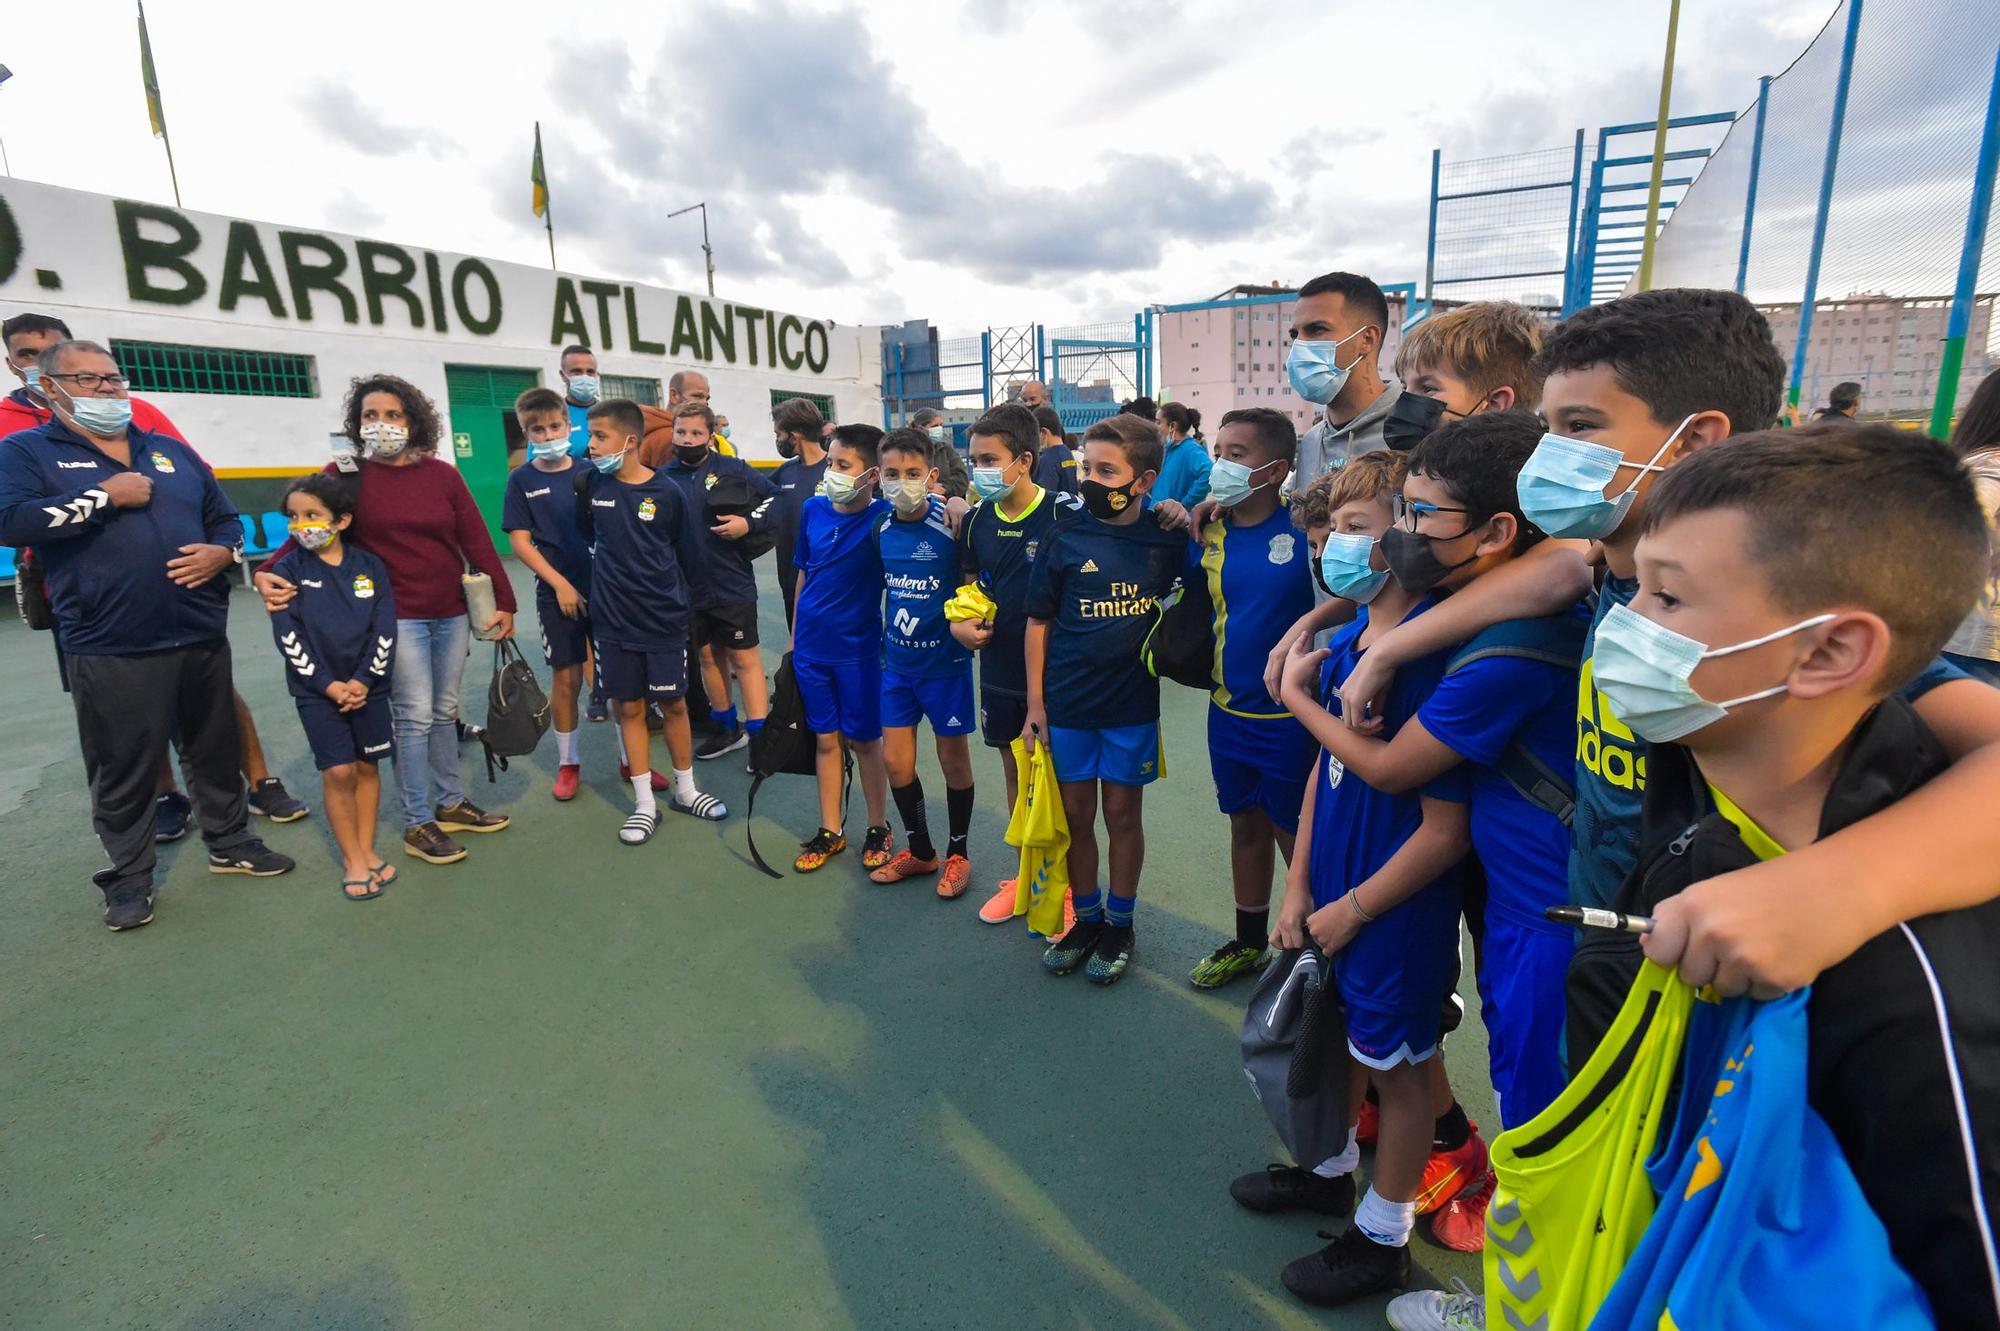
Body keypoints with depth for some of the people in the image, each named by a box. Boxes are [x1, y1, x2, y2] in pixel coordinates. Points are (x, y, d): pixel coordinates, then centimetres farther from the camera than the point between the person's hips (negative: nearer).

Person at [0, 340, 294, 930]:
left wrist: (222, 553, -2)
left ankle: (231, 843, 29)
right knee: (123, 769, 5)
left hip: (202, 638, 4)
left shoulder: (172, 452, 16)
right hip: (111, 650, -4)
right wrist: (106, 496, -14)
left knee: (216, 750, 14)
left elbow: (226, 519, 19)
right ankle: (129, 877, 20)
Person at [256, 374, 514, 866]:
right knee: (414, 717, -3)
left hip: (451, 613, 3)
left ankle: (452, 803, 27)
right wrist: (270, 571, -21)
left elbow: (477, 541, 5)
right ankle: (418, 824, 9)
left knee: (445, 711, 13)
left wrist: (503, 600, 3)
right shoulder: (345, 474, -2)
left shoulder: (442, 474, 4)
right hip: (396, 617, -3)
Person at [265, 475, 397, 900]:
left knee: (367, 766, 9)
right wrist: (328, 684, -13)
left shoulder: (369, 567, 0)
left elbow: (384, 629, -2)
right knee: (338, 771, -4)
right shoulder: (287, 569, -3)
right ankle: (353, 859, 7)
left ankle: (365, 850, 21)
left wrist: (364, 679, -11)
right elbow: (288, 637, -7)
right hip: (316, 689, -2)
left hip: (368, 684, 2)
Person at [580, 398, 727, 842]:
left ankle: (685, 790, 26)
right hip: (612, 621, 2)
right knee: (629, 708, 8)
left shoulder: (667, 492, -9)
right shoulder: (592, 483, -3)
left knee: (674, 704, 9)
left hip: (664, 619, -1)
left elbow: (687, 556, 2)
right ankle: (644, 804, 18)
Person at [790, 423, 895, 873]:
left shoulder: (883, 517, -14)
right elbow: (803, 574, 10)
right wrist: (794, 635, 12)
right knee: (826, 738, 13)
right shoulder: (813, 509, 0)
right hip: (811, 646, 4)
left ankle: (879, 829, 26)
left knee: (864, 739, 8)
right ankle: (830, 831, 27)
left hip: (858, 648, -4)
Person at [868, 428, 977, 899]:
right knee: (895, 759, 10)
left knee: (954, 759, 9)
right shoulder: (883, 528, 0)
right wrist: (886, 638, 11)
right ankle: (920, 851, 31)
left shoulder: (950, 524, -16)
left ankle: (957, 855, 29)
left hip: (944, 660, -5)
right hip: (897, 661, 5)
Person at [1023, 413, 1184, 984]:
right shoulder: (1066, 538, -7)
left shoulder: (1166, 539, -5)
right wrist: (1035, 701, -4)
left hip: (1132, 704, 0)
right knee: (1076, 814, 12)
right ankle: (1086, 919, 31)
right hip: (1067, 702, 0)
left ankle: (1119, 924, 30)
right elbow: (1038, 622, -3)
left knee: (1122, 813, 11)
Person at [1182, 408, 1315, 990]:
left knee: (1295, 836, 9)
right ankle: (1249, 942, 39)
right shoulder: (1210, 533, 0)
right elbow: (1182, 580, 16)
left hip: (1288, 717, -5)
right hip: (1228, 710, 6)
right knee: (1245, 826, 20)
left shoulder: (1305, 528, -16)